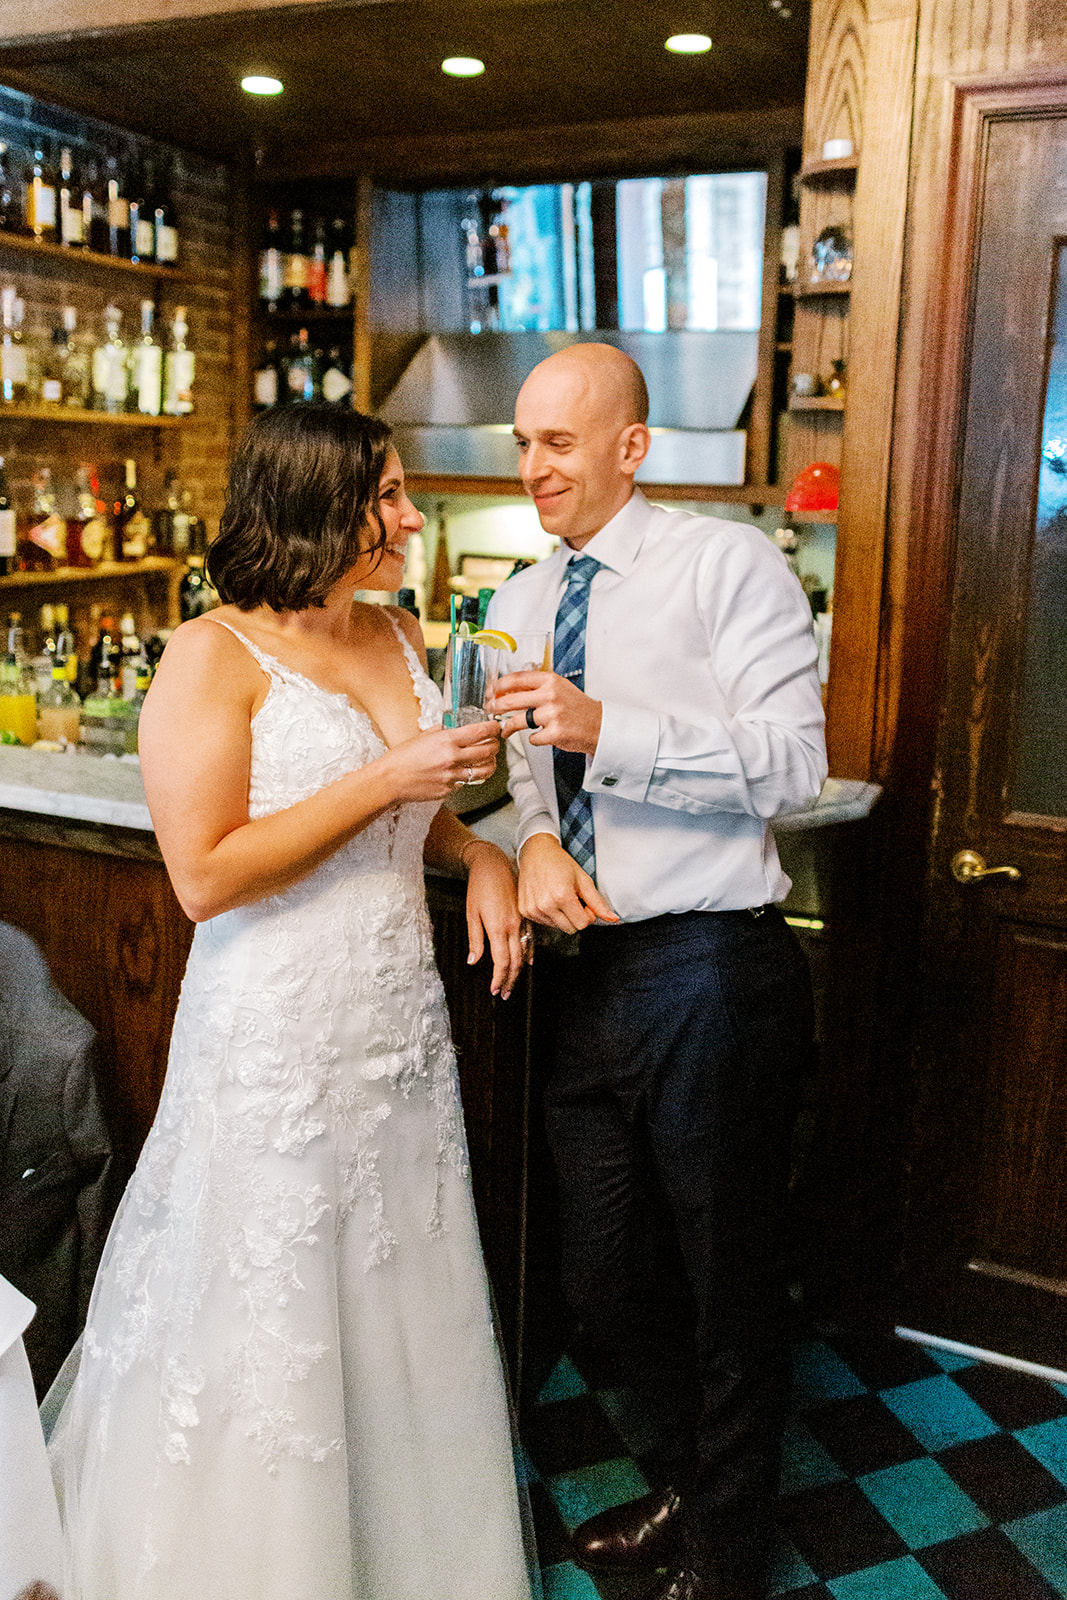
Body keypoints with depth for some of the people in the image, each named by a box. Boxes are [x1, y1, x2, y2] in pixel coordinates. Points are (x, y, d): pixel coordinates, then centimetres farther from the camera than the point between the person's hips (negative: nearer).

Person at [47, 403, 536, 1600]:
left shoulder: (397, 638, 8)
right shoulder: (212, 658, -14)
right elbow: (205, 875, -19)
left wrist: (476, 851, 0)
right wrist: (387, 780, -21)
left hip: (402, 1023, 7)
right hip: (277, 1040, -7)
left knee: (403, 1311, 18)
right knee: (269, 1338, 9)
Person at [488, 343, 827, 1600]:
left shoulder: (728, 563, -7)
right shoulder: (521, 602, 13)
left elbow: (794, 761, -16)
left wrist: (607, 729, -26)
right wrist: (535, 838, -5)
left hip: (712, 971, -6)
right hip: (592, 975, 7)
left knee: (727, 1285, 11)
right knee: (605, 1279, 19)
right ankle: (691, 1480, 48)